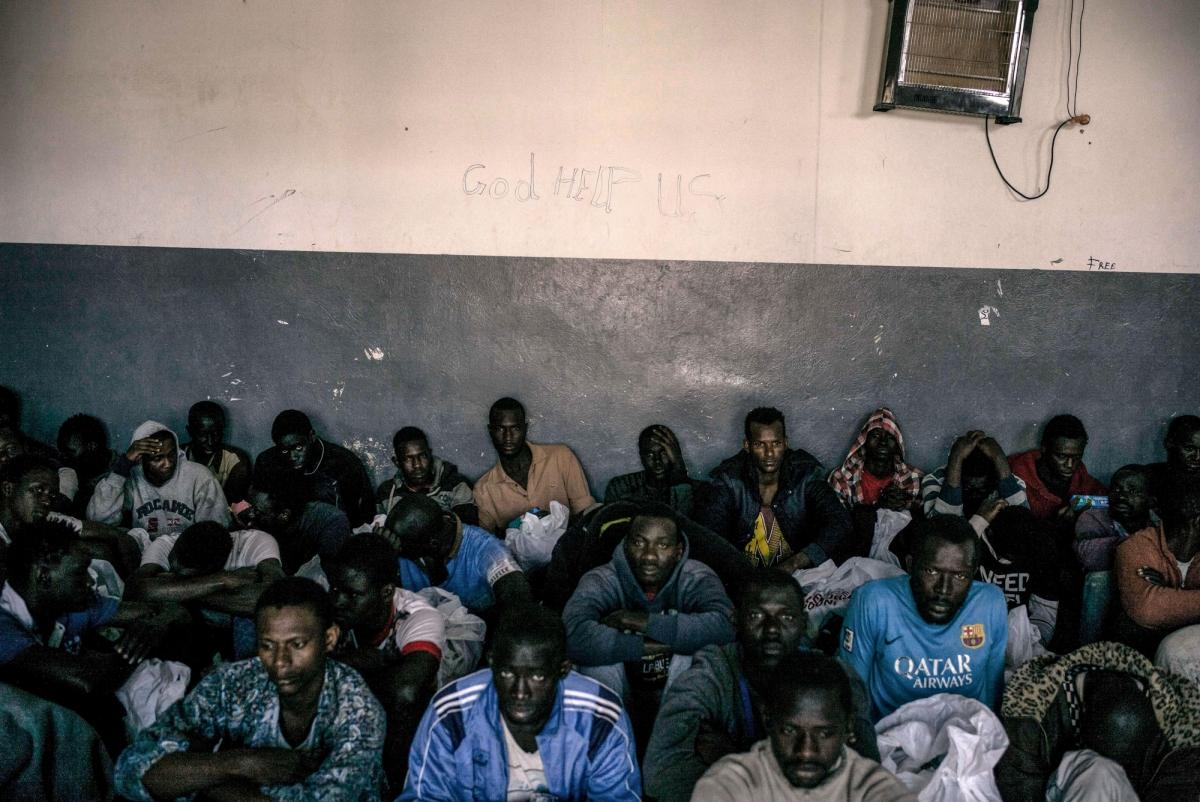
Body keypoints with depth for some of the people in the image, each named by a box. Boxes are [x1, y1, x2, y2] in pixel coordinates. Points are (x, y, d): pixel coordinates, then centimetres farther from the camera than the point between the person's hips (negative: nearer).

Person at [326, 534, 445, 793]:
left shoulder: (420, 618, -28)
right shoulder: (330, 609, -16)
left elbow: (405, 691, -44)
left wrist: (349, 665, -30)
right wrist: (371, 659, -32)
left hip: (408, 721, -3)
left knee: (403, 696, -32)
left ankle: (393, 787, -13)